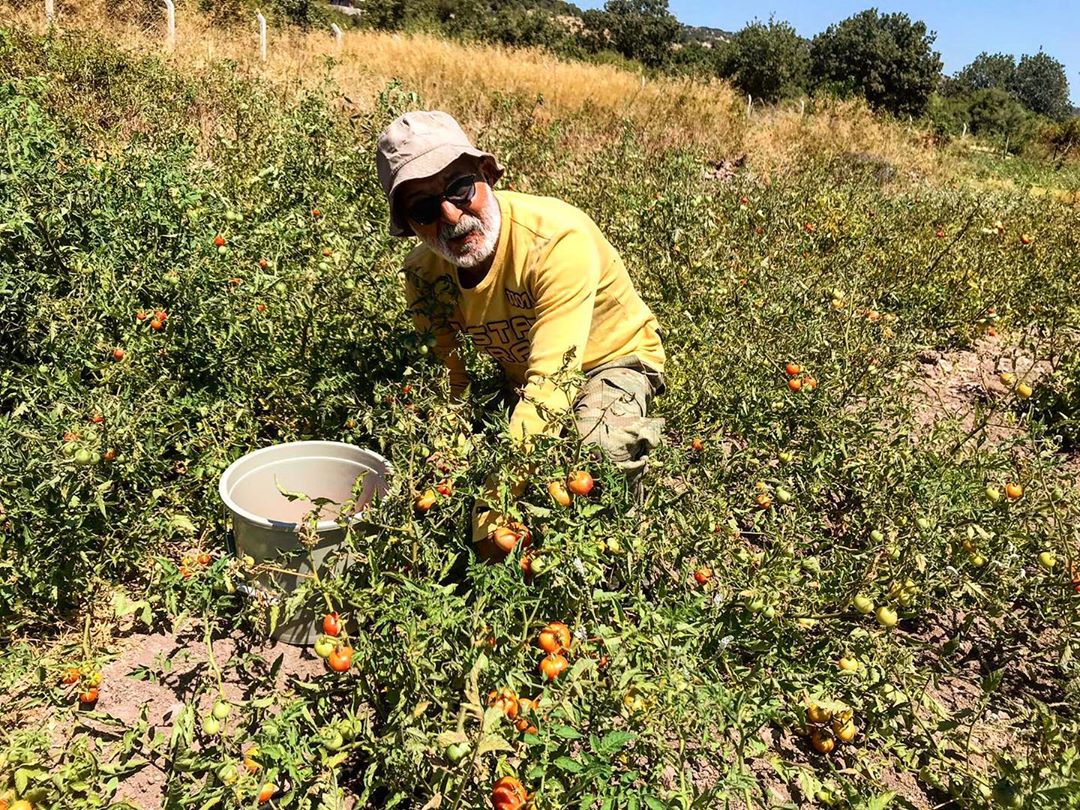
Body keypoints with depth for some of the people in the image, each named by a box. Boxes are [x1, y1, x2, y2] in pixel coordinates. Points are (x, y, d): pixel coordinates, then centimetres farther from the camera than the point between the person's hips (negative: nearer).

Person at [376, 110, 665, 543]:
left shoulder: (559, 240, -35)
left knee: (596, 451, -36)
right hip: (516, 374, 5)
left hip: (612, 360, -5)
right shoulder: (423, 274, -14)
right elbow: (447, 388, -6)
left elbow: (551, 381, -42)